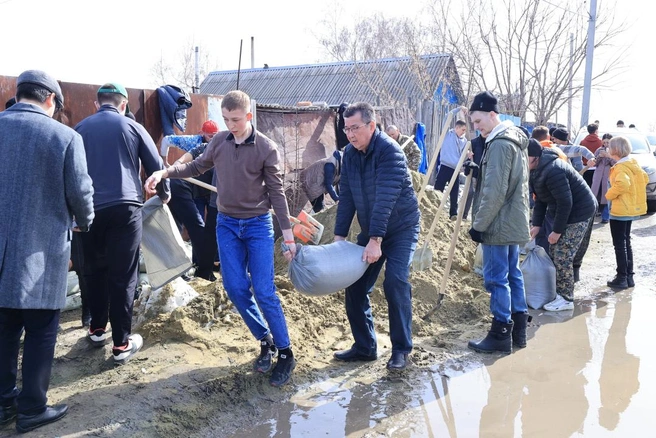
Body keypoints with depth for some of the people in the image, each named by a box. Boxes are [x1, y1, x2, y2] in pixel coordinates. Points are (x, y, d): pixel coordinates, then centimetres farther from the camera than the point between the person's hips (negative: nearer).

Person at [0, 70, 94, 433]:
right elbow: (79, 192, -8)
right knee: (41, 331, 8)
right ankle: (32, 409, 18)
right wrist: (84, 223, 13)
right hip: (41, 249, -4)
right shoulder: (65, 137, -11)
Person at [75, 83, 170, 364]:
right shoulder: (132, 127, 4)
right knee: (122, 275, 0)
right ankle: (122, 344, 4)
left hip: (90, 210, 3)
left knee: (94, 270, 18)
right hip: (124, 208, -3)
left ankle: (97, 330, 29)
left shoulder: (80, 128, 11)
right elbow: (155, 165, 8)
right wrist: (164, 193, 26)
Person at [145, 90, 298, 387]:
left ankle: (285, 353, 8)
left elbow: (277, 193, -8)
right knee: (235, 289, 2)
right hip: (226, 224, 4)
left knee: (263, 291, -7)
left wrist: (288, 234, -9)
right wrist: (165, 172, 1)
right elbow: (198, 166, 16)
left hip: (258, 225, -4)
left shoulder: (267, 148, -12)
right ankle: (265, 341, 21)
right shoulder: (218, 141, 0)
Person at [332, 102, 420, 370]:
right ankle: (364, 346, 17)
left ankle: (401, 350, -1)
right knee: (355, 286, 2)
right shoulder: (350, 154, -1)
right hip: (370, 231, 7)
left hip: (400, 228, -6)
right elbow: (346, 197, 0)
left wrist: (375, 240, -32)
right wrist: (339, 236, -7)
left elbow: (385, 199, -29)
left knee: (395, 283, -18)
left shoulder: (389, 151, -22)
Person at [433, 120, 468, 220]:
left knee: (454, 194, 5)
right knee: (438, 190, -1)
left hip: (456, 169, 3)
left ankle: (453, 213, 13)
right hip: (445, 167, -3)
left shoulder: (464, 141, 12)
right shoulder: (448, 134, 3)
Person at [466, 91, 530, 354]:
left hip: (499, 224, -10)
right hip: (514, 222, 10)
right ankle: (518, 330, 24)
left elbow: (494, 192, -22)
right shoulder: (515, 140, 15)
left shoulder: (500, 144, -17)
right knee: (512, 274, 15)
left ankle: (500, 334, 5)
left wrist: (479, 224, -17)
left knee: (496, 278, -3)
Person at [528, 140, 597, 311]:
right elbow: (541, 199, 12)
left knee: (562, 256, -7)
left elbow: (565, 203, -27)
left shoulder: (552, 171, -29)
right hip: (566, 211, 10)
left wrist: (557, 230, -20)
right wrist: (536, 225, 6)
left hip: (579, 212, -10)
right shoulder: (538, 170, 4)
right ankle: (558, 292, 24)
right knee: (554, 252, 13)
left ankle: (566, 299, 3)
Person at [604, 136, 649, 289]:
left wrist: (609, 195, -20)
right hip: (631, 207, 9)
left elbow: (623, 183, -35)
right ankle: (629, 276, 22)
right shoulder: (633, 163, 9)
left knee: (619, 244, -1)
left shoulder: (621, 167, -19)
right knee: (626, 243, 17)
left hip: (620, 210, -9)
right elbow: (645, 178, 18)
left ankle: (622, 278, 4)